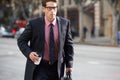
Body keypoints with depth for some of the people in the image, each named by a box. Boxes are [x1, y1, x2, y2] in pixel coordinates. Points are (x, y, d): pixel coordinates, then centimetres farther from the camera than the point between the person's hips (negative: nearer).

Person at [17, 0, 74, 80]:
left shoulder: (65, 23, -2)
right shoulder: (33, 23, -8)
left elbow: (68, 44, 6)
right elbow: (21, 41, 0)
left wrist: (69, 64, 2)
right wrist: (29, 53, -18)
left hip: (57, 67, 3)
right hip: (39, 66, -3)